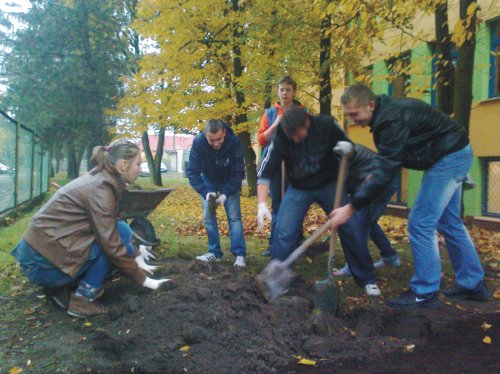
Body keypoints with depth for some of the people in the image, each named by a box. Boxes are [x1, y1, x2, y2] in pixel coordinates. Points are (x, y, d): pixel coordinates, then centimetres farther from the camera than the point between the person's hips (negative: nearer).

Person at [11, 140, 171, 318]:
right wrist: (144, 280, -10)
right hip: (44, 263, -9)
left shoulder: (97, 179, 10)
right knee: (121, 232, -9)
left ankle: (60, 286, 12)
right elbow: (112, 244, -19)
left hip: (36, 252, 9)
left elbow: (109, 231, 20)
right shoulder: (100, 188, -17)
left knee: (113, 233, 13)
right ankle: (83, 299, -5)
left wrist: (136, 257, 18)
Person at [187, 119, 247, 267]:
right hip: (208, 181, 2)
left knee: (234, 216, -9)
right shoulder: (198, 142, -31)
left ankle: (240, 254, -6)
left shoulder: (234, 142, -32)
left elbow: (238, 173, -25)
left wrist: (225, 194, -34)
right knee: (209, 216, -3)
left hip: (229, 182, -1)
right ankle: (214, 252, 7)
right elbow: (192, 172, -25)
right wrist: (206, 192, -38)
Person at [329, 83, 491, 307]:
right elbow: (388, 162, 10)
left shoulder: (391, 119, -28)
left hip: (450, 157, -10)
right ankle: (473, 285, 27)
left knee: (420, 223, -9)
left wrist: (351, 208, -29)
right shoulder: (386, 111, 3)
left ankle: (424, 292, 2)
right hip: (454, 155, 10)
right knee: (448, 222, 16)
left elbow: (385, 171, -31)